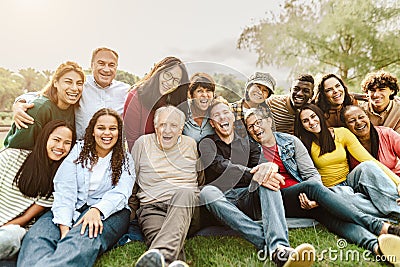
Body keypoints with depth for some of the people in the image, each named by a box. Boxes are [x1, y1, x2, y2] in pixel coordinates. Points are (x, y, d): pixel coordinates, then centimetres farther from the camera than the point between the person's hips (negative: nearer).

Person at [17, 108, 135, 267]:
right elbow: (64, 190, -1)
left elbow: (120, 193, -4)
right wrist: (64, 226, -17)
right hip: (73, 208, 2)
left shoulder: (125, 159, 11)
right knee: (36, 235, -29)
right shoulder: (78, 150, 11)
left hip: (109, 211, -1)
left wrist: (97, 210, -26)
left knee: (83, 239, -36)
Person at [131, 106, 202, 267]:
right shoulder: (143, 142, 10)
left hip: (187, 205, 0)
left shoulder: (191, 144, 14)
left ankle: (159, 254, -53)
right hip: (152, 207, 1)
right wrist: (131, 210, 11)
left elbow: (201, 179, 25)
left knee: (184, 194, -37)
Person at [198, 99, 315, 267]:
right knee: (207, 192, -34)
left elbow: (260, 163, 3)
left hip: (247, 197, 2)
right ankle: (271, 246, -45)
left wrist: (266, 167, -24)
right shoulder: (207, 144, 11)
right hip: (222, 201, -2)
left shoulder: (248, 144, 22)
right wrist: (253, 175, -26)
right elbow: (220, 166, -10)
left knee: (267, 178, -26)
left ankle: (279, 246, -46)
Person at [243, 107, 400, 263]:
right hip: (276, 200, -2)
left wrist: (314, 197, -16)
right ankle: (379, 226, -33)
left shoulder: (291, 141, 10)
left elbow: (312, 174, 5)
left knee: (326, 212, -30)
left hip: (303, 197, 3)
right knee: (311, 186, -31)